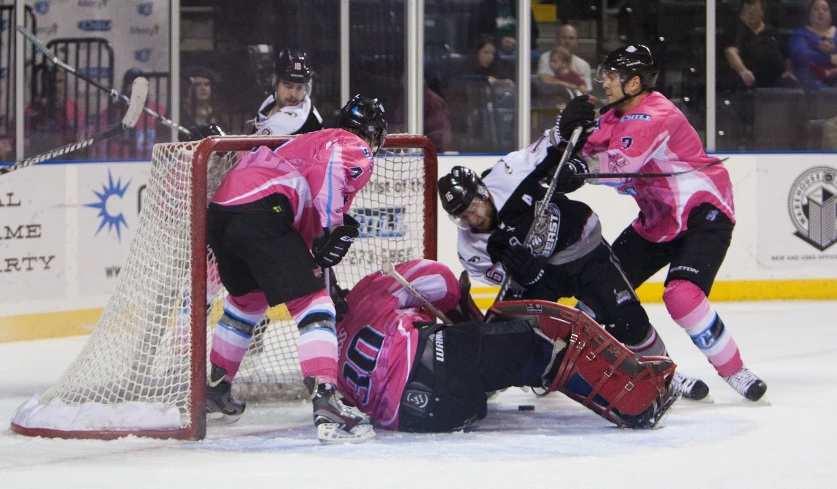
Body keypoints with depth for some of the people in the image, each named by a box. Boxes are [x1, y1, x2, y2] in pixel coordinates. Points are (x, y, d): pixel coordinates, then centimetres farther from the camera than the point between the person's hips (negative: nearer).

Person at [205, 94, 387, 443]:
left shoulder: (313, 140, 36)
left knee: (246, 299, 31)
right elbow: (328, 170, -17)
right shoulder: (356, 150, 8)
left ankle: (215, 388, 43)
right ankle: (326, 405, -22)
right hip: (261, 214, -9)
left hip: (220, 209, 9)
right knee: (313, 306, -8)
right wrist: (332, 230, -15)